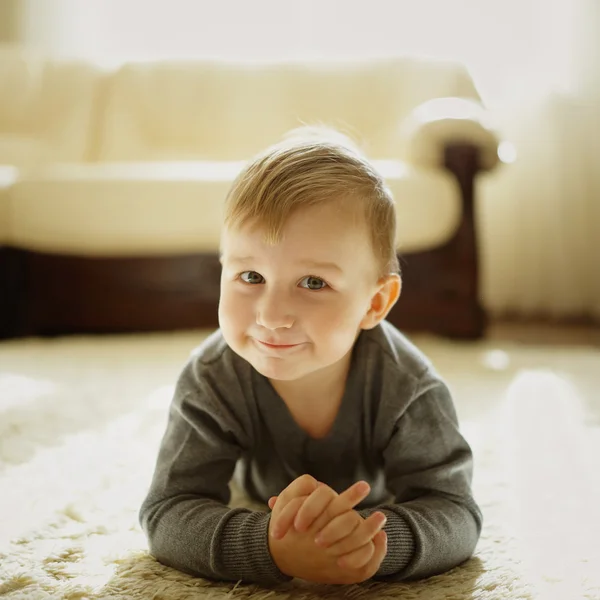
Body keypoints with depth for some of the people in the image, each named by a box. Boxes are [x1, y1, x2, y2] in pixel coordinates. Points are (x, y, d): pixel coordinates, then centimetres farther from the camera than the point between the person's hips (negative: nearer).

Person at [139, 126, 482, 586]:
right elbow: (168, 513, -43)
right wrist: (271, 547, -66)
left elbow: (455, 516, -43)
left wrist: (366, 537, -68)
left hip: (375, 507, 0)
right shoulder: (213, 381, -39)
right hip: (262, 508, 0)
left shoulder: (405, 388, -40)